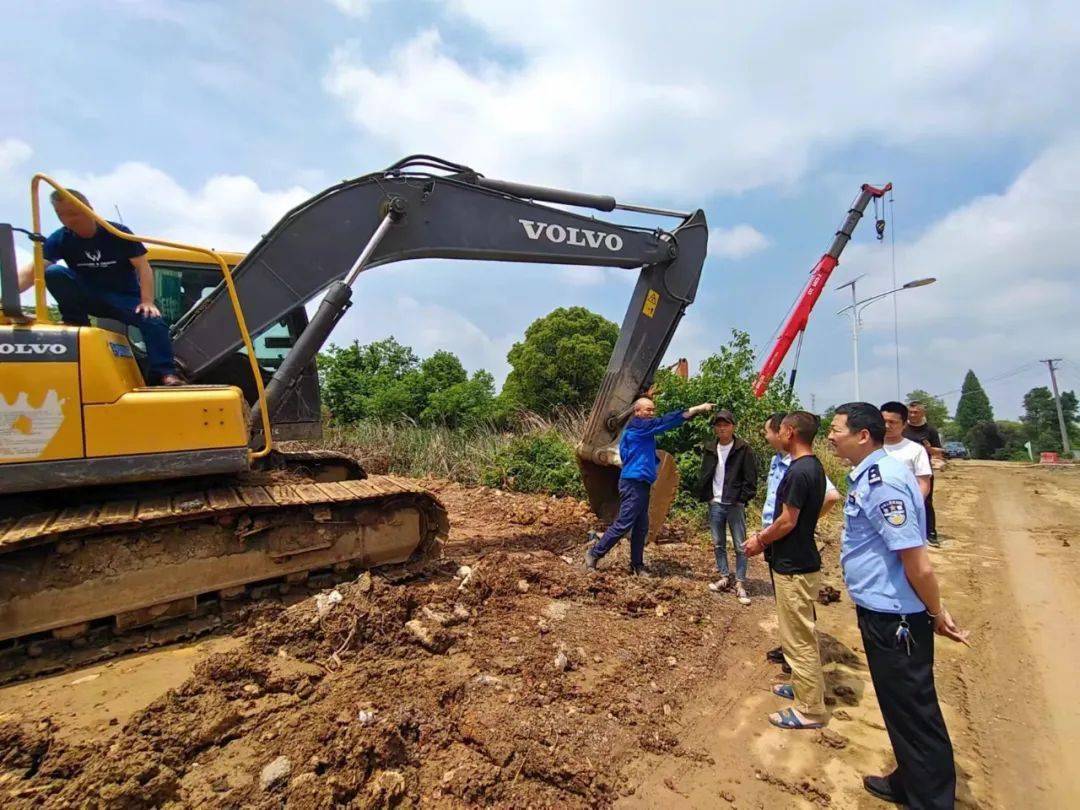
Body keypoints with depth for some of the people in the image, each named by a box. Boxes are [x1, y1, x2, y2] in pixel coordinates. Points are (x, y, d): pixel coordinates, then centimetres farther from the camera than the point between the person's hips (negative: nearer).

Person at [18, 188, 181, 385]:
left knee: (153, 320, -32)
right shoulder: (60, 239, -6)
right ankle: (77, 324, -13)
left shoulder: (118, 233, -11)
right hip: (90, 297, 2)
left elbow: (143, 267, -14)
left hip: (125, 297, -2)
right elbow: (32, 270, -16)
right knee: (53, 272, -24)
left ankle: (164, 373, -36)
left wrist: (147, 301, -28)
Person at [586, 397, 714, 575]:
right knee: (623, 524, -8)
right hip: (633, 483, -10)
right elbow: (665, 422, -18)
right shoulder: (636, 425, -12)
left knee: (641, 527, 12)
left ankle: (637, 565, 19)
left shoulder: (644, 431, 20)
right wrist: (696, 409, -19)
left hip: (641, 484, 10)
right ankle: (594, 554, 2)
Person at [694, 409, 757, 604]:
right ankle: (724, 577, 25)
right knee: (718, 544, 12)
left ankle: (740, 584, 7)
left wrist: (742, 499, -12)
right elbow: (703, 475, 13)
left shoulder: (744, 449, -6)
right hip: (715, 504, 4)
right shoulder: (709, 448, 7)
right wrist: (704, 495, 4)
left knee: (740, 547, 0)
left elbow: (750, 479, -6)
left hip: (735, 505, -4)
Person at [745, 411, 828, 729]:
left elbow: (788, 522, -22)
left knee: (798, 638, 2)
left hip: (794, 567, -10)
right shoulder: (812, 466, 8)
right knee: (801, 634, 23)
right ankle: (805, 686, 38)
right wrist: (765, 536, 13)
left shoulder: (799, 471, -24)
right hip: (800, 561, 10)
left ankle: (809, 710, 14)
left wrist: (760, 541, -7)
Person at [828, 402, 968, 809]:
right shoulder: (870, 474, 5)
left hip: (894, 617, -10)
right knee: (900, 706, 25)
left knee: (913, 713, 8)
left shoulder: (880, 482, -26)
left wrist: (936, 614, -12)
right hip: (881, 612, 10)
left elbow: (917, 562, -26)